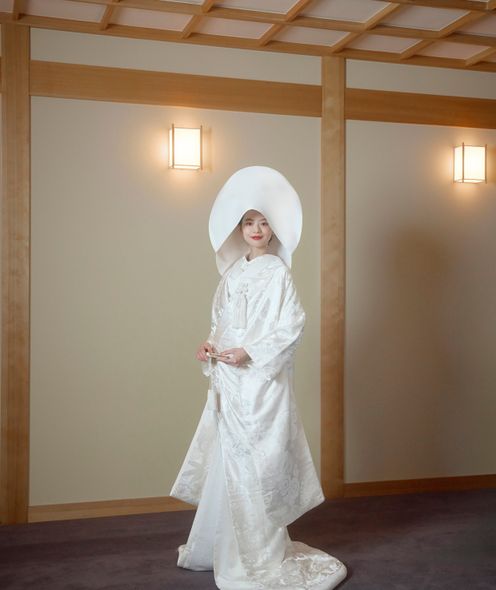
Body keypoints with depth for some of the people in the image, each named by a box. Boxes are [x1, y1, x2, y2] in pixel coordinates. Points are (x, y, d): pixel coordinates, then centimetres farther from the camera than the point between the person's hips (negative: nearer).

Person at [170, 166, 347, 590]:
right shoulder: (234, 273, 12)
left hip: (261, 383, -6)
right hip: (230, 382, 7)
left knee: (253, 464, -2)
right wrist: (210, 347, 0)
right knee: (229, 463, 14)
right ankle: (223, 546, 29)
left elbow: (293, 326, -14)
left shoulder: (277, 272, -8)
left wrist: (250, 353, -19)